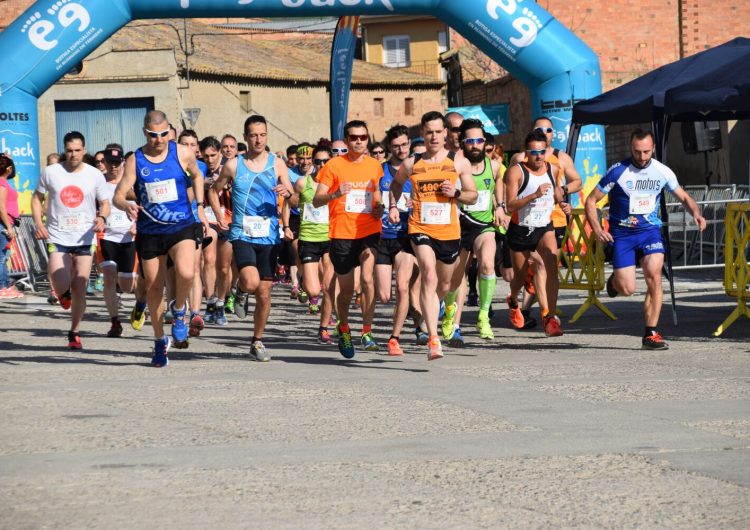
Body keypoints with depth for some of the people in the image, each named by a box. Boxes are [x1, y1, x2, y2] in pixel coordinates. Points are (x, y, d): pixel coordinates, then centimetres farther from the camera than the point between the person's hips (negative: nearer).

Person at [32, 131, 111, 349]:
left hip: (85, 239, 1)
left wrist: (102, 217, -14)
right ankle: (64, 294, 24)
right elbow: (37, 198, 11)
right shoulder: (50, 172, 0)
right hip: (57, 238, -1)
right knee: (61, 286, -15)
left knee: (80, 289, 1)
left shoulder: (95, 175, 1)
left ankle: (74, 333, 17)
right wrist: (38, 223, -5)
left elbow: (105, 203, 9)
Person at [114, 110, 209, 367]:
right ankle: (160, 341, 26)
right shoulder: (135, 161, -4)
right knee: (154, 288, 7)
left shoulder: (182, 154, -3)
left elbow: (196, 175, 18)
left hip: (182, 226, -1)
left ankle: (179, 310, 4)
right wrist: (126, 206, -31)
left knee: (186, 273, -28)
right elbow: (118, 196, -8)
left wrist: (200, 208, 12)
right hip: (150, 232, 1)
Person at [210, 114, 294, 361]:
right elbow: (214, 190, 16)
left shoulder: (277, 164, 4)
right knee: (251, 282, -23)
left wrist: (288, 192, -21)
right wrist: (220, 217, 3)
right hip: (242, 234, -2)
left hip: (268, 236, 2)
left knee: (264, 292, 4)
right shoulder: (234, 165, 2)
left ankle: (257, 342, 18)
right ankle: (241, 291, 13)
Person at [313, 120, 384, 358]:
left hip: (369, 231, 1)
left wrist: (379, 207, 4)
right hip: (341, 233, -1)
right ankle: (343, 329, 34)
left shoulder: (374, 165, 7)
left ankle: (367, 332, -14)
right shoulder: (334, 165, -3)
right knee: (346, 289, 8)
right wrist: (335, 194, -27)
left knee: (367, 278, -21)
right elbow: (316, 200, -7)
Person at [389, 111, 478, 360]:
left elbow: (473, 195, 11)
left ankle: (427, 308, 52)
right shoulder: (411, 164, 6)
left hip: (449, 230, 2)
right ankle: (433, 339, -28)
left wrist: (455, 193, -9)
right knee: (429, 277, -22)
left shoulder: (459, 163, 5)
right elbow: (396, 183, 26)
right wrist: (393, 206, 10)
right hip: (420, 228, -2)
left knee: (445, 285, 16)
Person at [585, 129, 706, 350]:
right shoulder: (618, 171, -10)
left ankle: (650, 334, -11)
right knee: (627, 289, -9)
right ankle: (615, 279, 31)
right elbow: (591, 200, -4)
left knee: (654, 277, -19)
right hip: (622, 234, -2)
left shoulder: (662, 172, -1)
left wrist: (696, 212, -9)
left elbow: (684, 197, 13)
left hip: (650, 231, 2)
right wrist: (597, 228, -19)